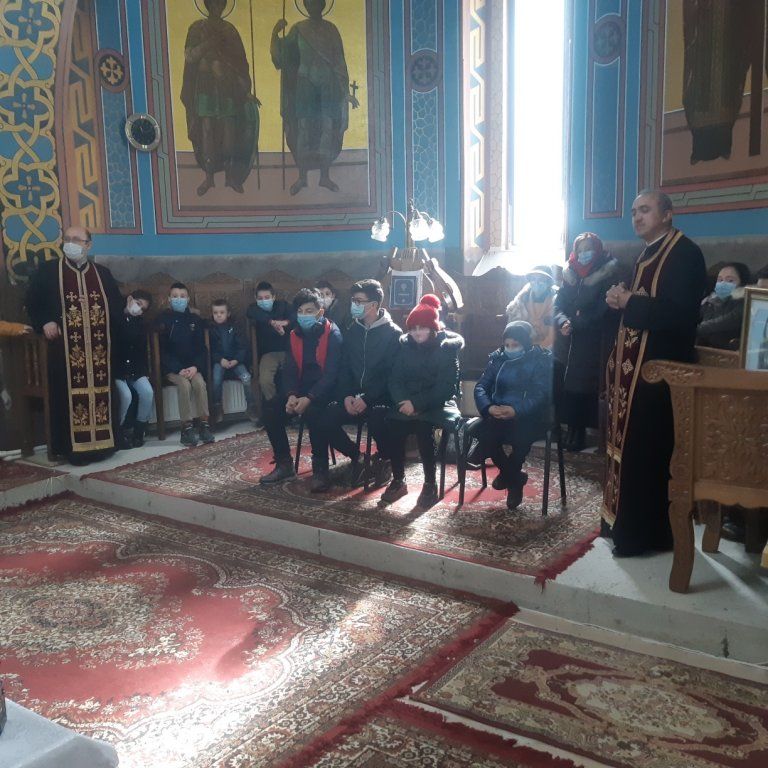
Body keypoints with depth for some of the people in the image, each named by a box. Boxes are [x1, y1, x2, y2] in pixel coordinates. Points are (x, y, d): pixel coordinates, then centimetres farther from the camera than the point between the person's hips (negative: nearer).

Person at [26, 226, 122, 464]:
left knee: (100, 393, 2)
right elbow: (32, 301, 7)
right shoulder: (48, 270, 7)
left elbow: (117, 304, 18)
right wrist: (44, 322, -9)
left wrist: (108, 322, 0)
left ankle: (100, 442, 10)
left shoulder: (102, 273, 14)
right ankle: (74, 447, -1)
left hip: (98, 348, 3)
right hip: (66, 348, -3)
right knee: (69, 395, -6)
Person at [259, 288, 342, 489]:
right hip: (301, 390, 7)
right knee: (270, 409, -13)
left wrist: (309, 398, -30)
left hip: (325, 391, -6)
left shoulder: (333, 335, -12)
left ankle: (320, 468, -20)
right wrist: (291, 395, -16)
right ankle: (284, 464, 0)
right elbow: (290, 370, 4)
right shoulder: (295, 335, 8)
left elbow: (331, 374, -20)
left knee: (312, 412, -36)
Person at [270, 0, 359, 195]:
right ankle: (302, 177, 5)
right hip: (305, 86, -1)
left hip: (328, 87, 1)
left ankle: (325, 176, 9)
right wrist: (275, 34, -19)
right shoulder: (298, 30, 2)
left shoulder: (331, 29, 5)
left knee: (328, 131, 0)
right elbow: (282, 55, -2)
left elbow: (339, 62, 6)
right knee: (303, 130, -2)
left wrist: (345, 91, 3)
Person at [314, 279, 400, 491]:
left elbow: (391, 375, -13)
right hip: (354, 396, 5)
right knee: (326, 418, -18)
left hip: (380, 398, -5)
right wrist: (347, 396, -9)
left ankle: (384, 459, -1)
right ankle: (357, 457, 6)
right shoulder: (352, 332, 11)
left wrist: (367, 399, -22)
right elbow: (344, 368, 9)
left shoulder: (393, 334, -6)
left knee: (377, 418, -35)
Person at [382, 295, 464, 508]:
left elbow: (446, 387, -13)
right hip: (408, 403, 3)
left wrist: (418, 403, -23)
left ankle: (430, 485, -21)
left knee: (423, 424, -34)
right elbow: (395, 379, 2)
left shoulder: (447, 348, -6)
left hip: (437, 404, -3)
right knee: (393, 423, -27)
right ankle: (398, 480, -12)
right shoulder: (405, 345, 6)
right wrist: (403, 401, -18)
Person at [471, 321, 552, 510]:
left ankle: (508, 475, 1)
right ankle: (515, 478, 0)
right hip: (497, 415, 4)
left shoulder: (541, 360, -2)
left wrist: (516, 410, -31)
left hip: (527, 416, -4)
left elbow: (541, 394, -14)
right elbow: (481, 386, 3)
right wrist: (488, 407, -19)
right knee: (480, 432, -27)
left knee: (521, 436, -36)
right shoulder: (497, 358, 10)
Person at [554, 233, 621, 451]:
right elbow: (558, 305, 4)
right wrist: (562, 321, -16)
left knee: (586, 384, -9)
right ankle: (573, 429, 6)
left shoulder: (607, 275, -5)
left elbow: (601, 312, -13)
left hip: (596, 342, -4)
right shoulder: (571, 275, 10)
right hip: (575, 340, 4)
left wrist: (574, 323, -19)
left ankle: (579, 430, 1)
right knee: (570, 384, -3)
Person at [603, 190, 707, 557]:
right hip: (633, 365, 9)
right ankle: (624, 520, 23)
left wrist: (630, 302, -17)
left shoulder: (684, 252, -11)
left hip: (656, 368, -9)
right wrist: (619, 301, 1)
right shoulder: (647, 255, 16)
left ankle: (640, 533, 7)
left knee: (644, 448, -4)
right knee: (629, 444, 12)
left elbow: (680, 314, -21)